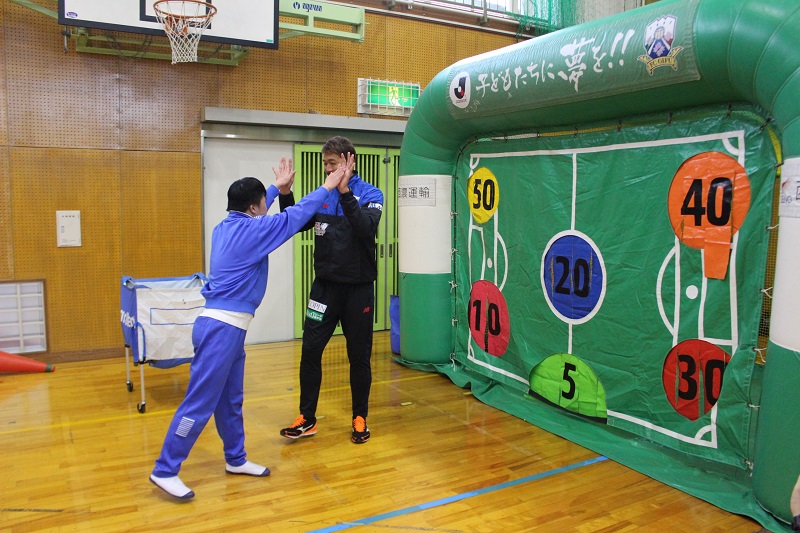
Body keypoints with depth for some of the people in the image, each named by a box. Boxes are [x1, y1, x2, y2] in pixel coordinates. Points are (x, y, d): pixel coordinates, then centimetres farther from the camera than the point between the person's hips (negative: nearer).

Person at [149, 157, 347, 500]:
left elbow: (250, 211, 32)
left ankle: (236, 459, 28)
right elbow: (294, 217, -8)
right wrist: (328, 187, 3)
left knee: (230, 400, 17)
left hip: (227, 327, 10)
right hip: (221, 328, -10)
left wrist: (277, 188, 39)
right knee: (200, 403, -3)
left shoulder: (227, 226, 10)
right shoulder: (250, 230, -13)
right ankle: (165, 471, 6)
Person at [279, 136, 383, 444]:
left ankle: (360, 418, 24)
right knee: (310, 351, 2)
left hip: (358, 288, -3)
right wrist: (285, 194, -12)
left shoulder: (370, 194, -5)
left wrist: (345, 193, -31)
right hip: (325, 286, 3)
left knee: (359, 356, 7)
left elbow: (367, 229, -23)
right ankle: (307, 419, 17)